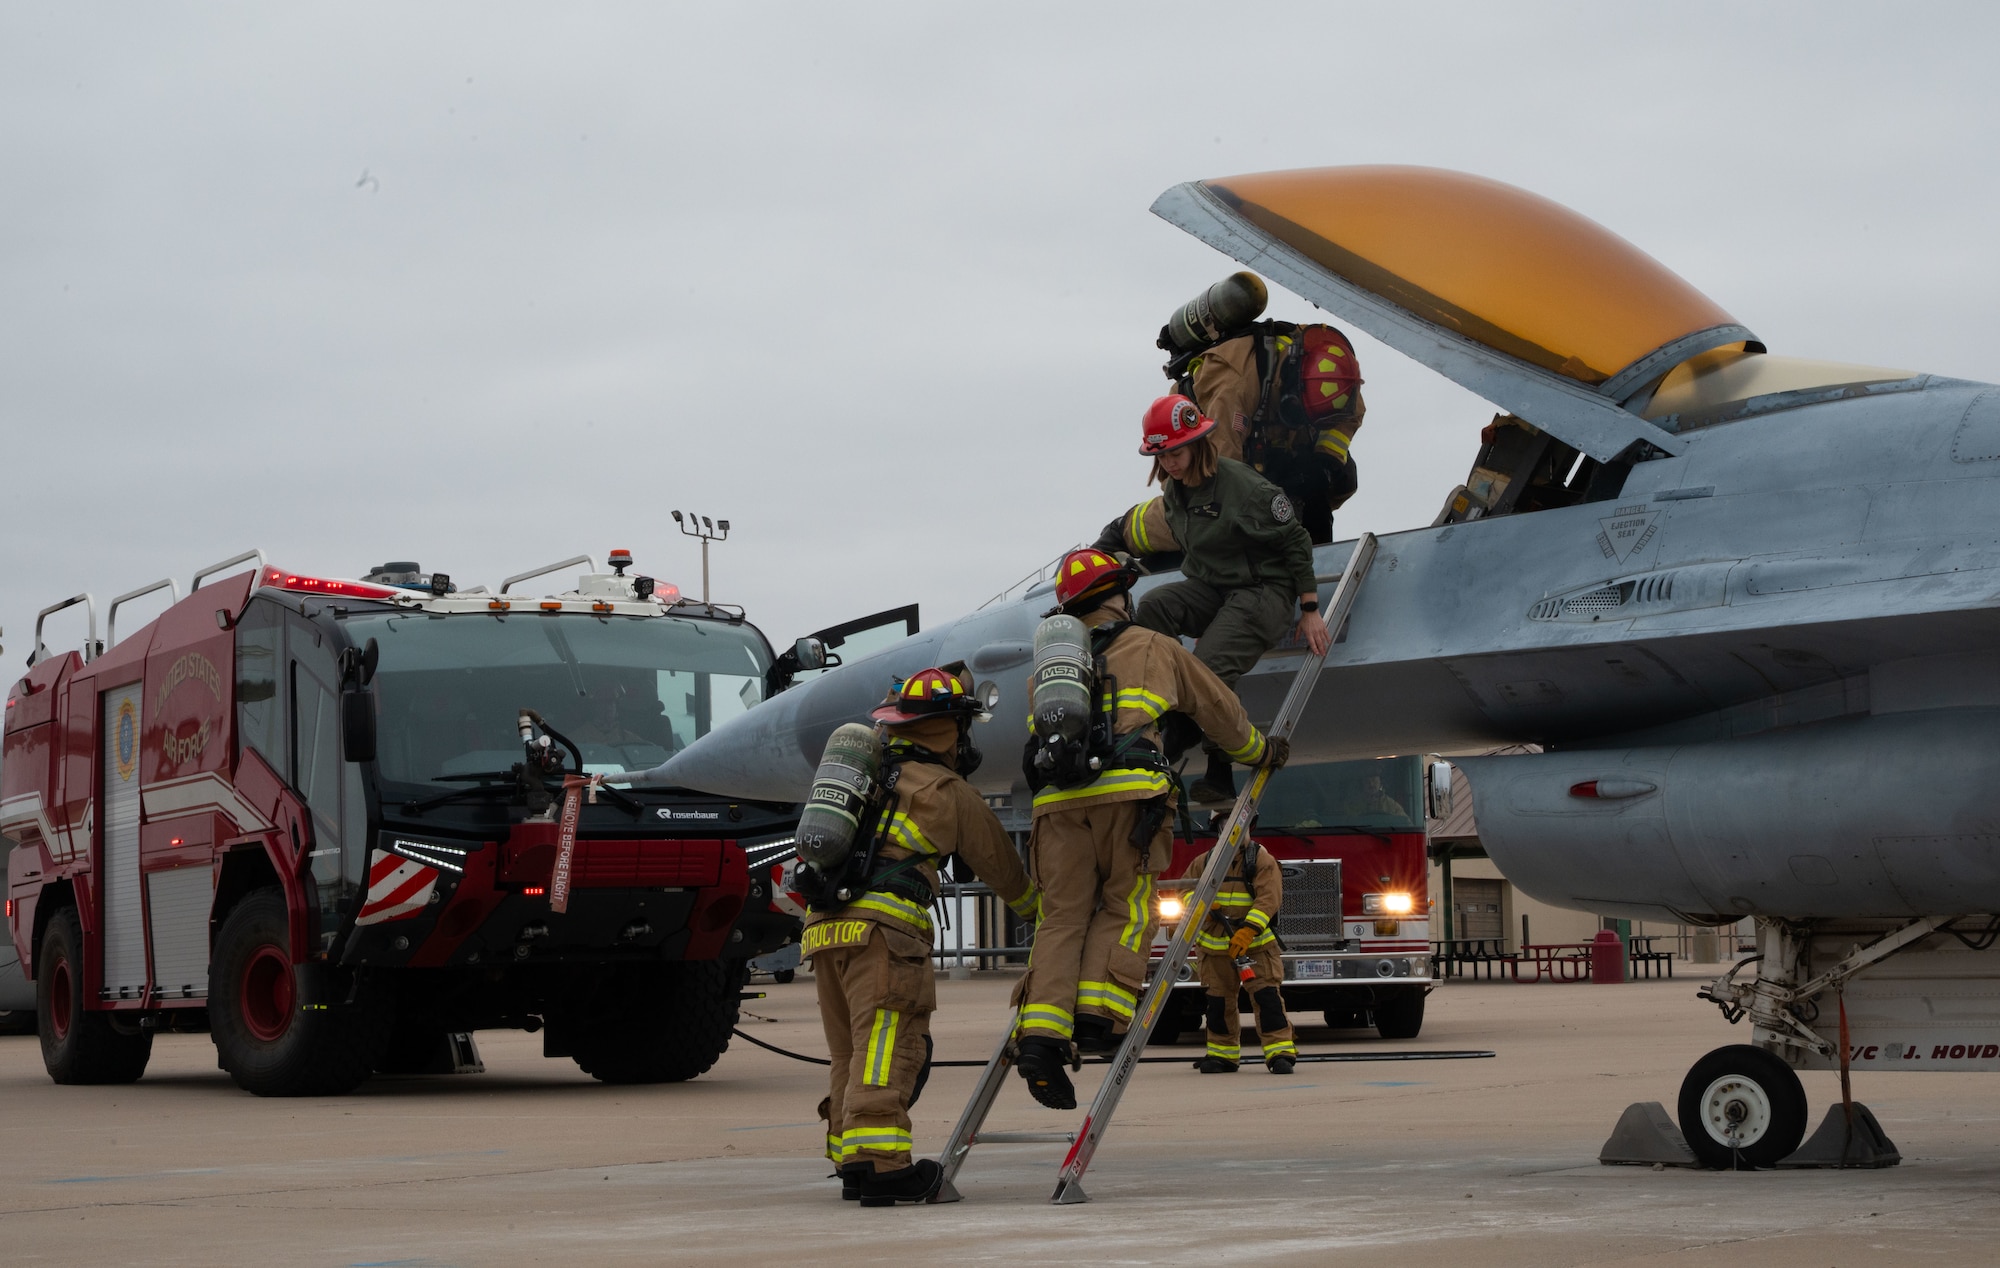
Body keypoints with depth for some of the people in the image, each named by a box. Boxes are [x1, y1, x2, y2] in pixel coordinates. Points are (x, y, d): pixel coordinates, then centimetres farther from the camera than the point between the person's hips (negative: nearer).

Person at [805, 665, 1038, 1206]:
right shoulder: (946, 790, 4)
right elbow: (997, 857, 15)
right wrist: (1036, 910, 29)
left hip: (824, 926, 7)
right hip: (881, 928, -7)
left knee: (851, 1054, 12)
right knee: (888, 1046, -13)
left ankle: (851, 1162, 11)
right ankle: (876, 1160, -22)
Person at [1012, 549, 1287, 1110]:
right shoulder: (1152, 648, 18)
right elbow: (1219, 709, 26)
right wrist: (1262, 751, 42)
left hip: (1057, 799, 3)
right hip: (1127, 791, -3)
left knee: (1063, 917, 1)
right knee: (1126, 909, 6)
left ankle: (1041, 1034, -15)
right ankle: (1097, 1014, -12)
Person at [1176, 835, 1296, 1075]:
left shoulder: (1261, 861, -6)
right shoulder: (1205, 862, 8)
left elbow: (1269, 898, -18)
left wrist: (1247, 930, -30)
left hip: (1255, 944, -4)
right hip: (1214, 945, 4)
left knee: (1267, 996, -13)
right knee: (1218, 1001, 8)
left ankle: (1280, 1052, -14)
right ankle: (1222, 1054, 20)